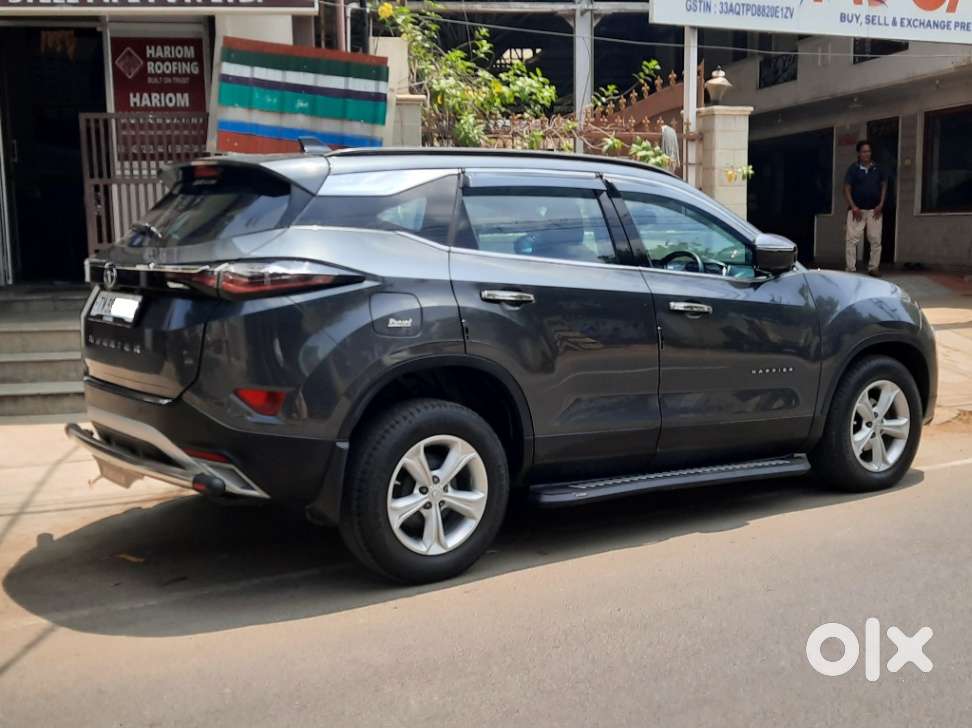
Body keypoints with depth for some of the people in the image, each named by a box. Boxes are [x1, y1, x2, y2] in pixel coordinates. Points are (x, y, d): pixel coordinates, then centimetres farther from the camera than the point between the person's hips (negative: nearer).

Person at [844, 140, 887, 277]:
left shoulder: (877, 168, 6)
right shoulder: (853, 169, -1)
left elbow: (884, 185, 12)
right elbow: (847, 188, -3)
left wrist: (881, 204, 1)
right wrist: (853, 206, -12)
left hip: (874, 210, 3)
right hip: (857, 210, -3)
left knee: (876, 240, 3)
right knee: (852, 239, -7)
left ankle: (873, 267, 13)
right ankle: (851, 268, -2)